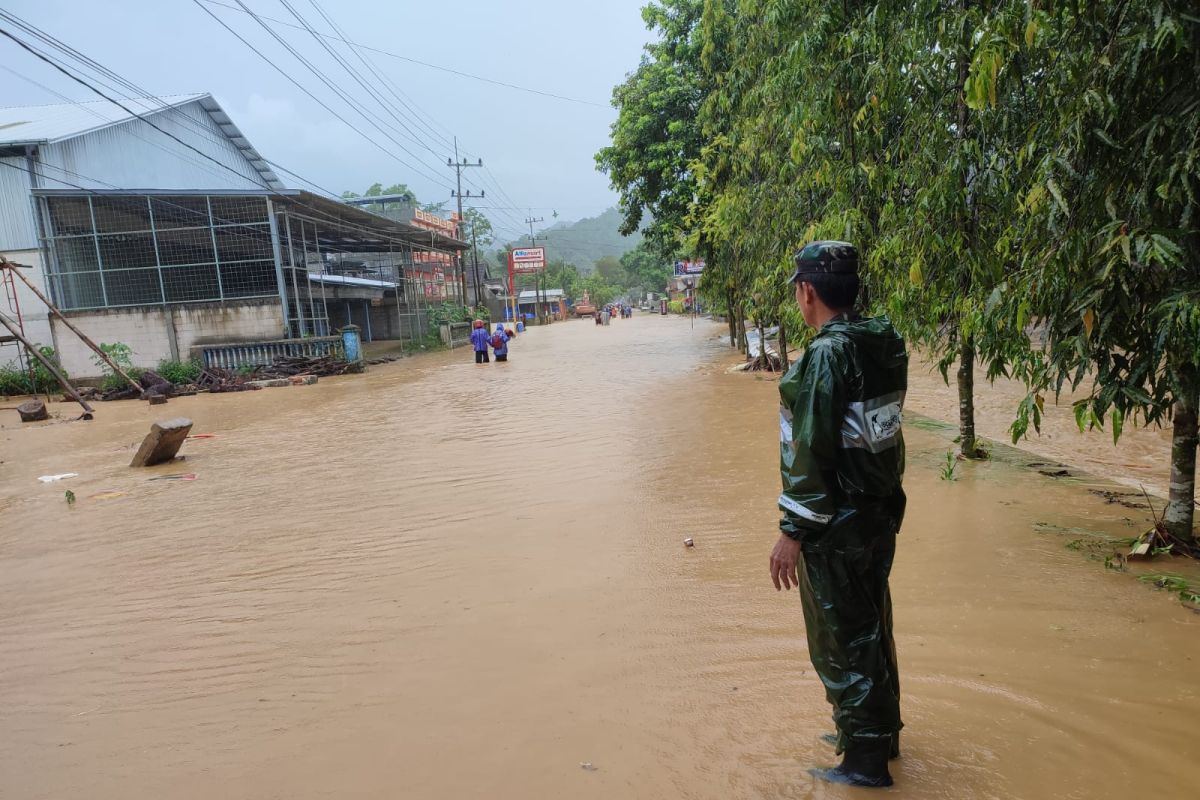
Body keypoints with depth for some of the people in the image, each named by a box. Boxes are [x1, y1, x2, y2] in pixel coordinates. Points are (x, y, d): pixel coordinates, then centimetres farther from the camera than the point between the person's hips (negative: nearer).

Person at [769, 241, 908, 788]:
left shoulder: (826, 356, -22)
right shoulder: (885, 346, 4)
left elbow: (811, 453, -23)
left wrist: (793, 532, -18)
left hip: (837, 525, -9)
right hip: (881, 513, 9)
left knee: (841, 640, 7)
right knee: (871, 626, 23)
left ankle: (864, 760, 22)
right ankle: (881, 732, 40)